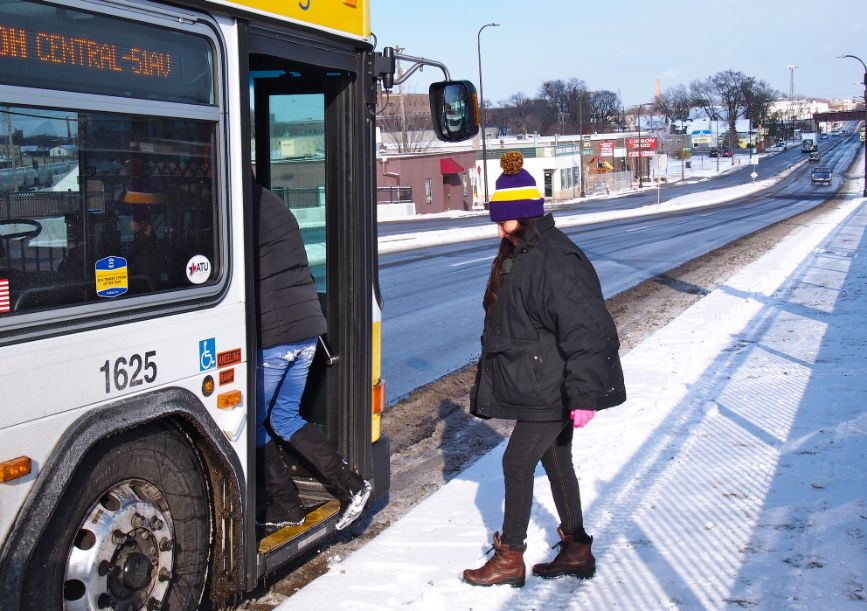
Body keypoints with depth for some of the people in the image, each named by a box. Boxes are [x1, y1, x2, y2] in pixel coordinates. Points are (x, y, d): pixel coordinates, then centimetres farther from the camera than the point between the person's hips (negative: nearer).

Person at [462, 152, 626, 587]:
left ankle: (509, 559, 11)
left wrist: (583, 396, -27)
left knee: (517, 462, -3)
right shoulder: (517, 256, 10)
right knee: (556, 461, 16)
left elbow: (584, 331, -25)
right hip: (536, 384, 10)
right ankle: (576, 550, 28)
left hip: (551, 390, -10)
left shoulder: (553, 262, -22)